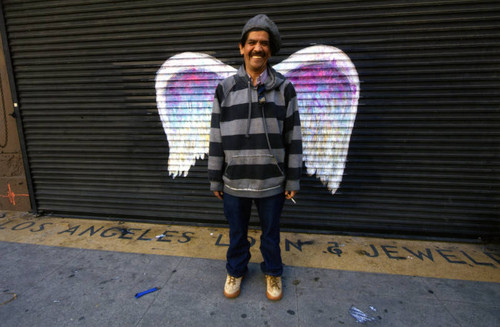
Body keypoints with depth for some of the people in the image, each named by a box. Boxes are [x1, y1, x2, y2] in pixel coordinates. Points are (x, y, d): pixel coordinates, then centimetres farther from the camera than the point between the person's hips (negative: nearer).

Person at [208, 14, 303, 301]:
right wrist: (215, 179, 3)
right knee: (237, 233, 20)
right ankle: (236, 270, 46)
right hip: (234, 182, 1)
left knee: (271, 232, 18)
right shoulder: (225, 89, -1)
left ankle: (273, 272, 45)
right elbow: (216, 138, 1)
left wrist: (293, 180, -1)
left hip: (272, 182, 0)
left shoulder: (284, 88, -3)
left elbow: (293, 137, -1)